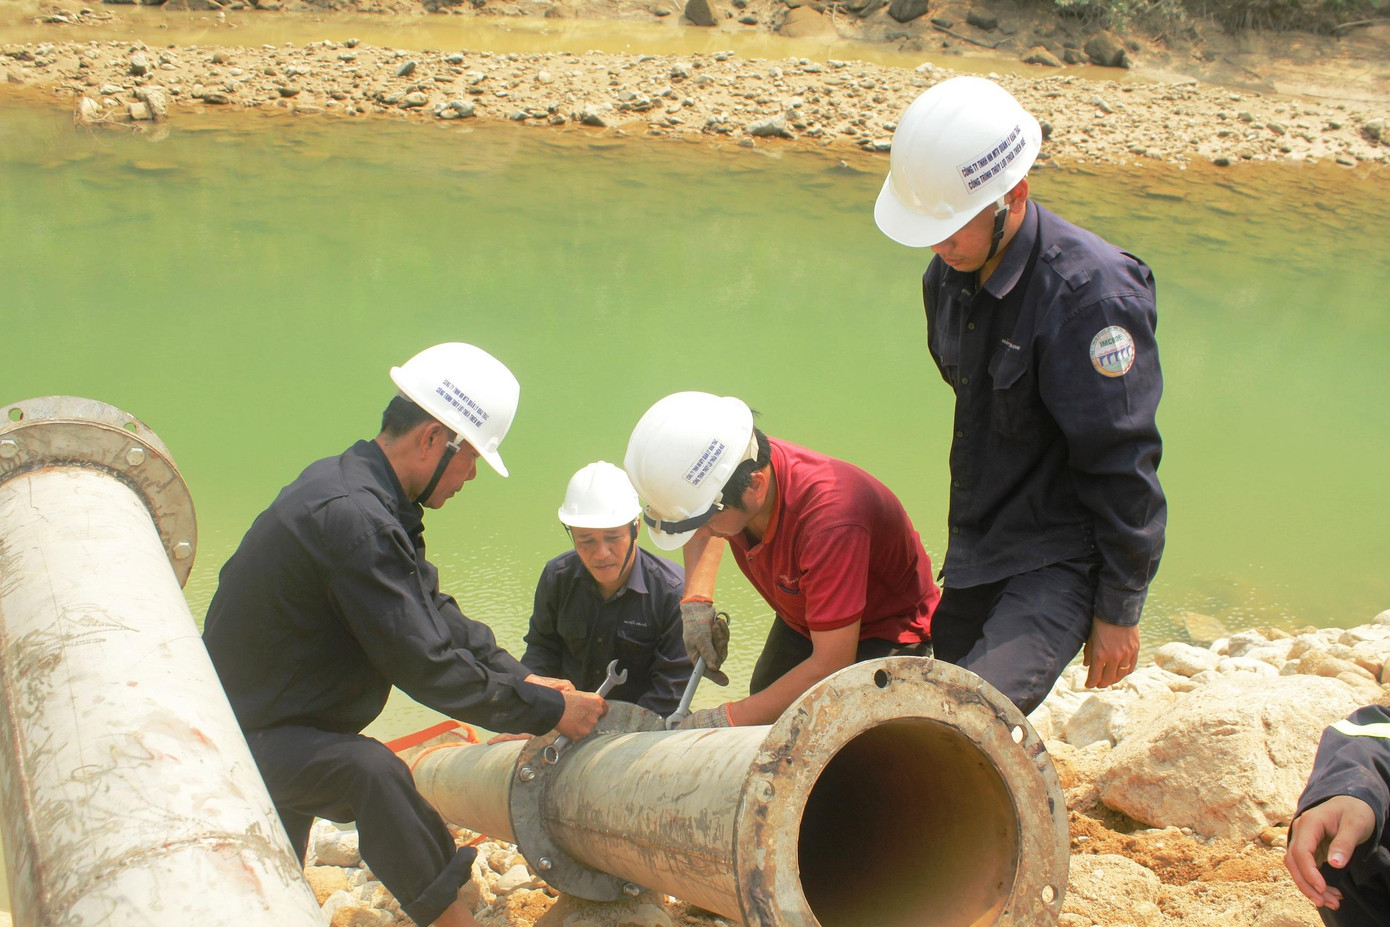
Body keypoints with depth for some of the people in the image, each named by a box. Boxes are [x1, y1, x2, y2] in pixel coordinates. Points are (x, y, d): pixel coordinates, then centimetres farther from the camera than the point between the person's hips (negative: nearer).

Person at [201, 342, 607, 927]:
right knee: (368, 771, -34)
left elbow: (433, 611, 8)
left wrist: (518, 675, 2)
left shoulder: (353, 485, 2)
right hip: (247, 738, -11)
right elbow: (427, 665, -29)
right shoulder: (352, 518, -31)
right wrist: (548, 710, -21)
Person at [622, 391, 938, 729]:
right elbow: (705, 532, 11)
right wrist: (695, 600, -5)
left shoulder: (829, 517, -42)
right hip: (799, 623, 7)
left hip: (886, 634, -7)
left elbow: (830, 666, -37)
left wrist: (730, 718, -31)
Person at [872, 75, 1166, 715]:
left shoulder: (1093, 294, -23)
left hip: (1063, 562, -8)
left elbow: (1123, 467, -19)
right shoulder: (949, 275, 2)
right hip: (975, 550, 8)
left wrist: (1118, 611, -13)